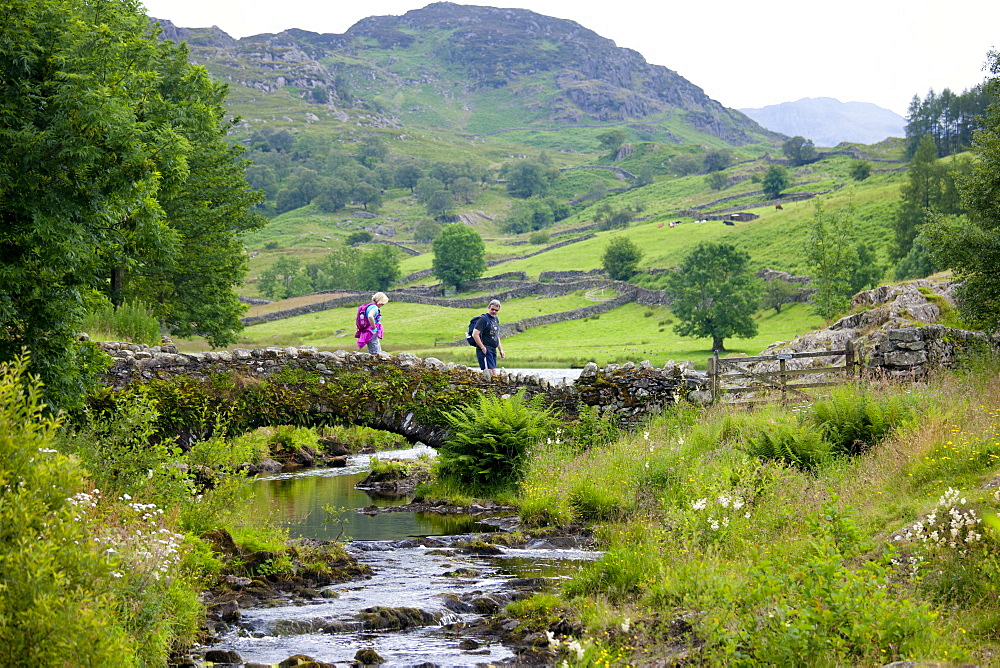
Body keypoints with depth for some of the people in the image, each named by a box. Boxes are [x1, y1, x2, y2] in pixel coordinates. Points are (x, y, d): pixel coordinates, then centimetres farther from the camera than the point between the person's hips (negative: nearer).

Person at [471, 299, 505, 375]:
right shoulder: (484, 319, -9)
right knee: (492, 373, -17)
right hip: (485, 351, -9)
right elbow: (475, 334, -17)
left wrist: (501, 350, 23)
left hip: (493, 351, 9)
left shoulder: (496, 319, 18)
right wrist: (483, 348, -17)